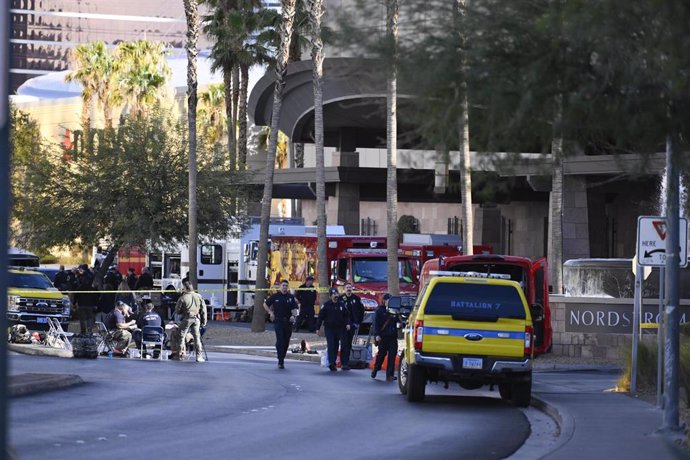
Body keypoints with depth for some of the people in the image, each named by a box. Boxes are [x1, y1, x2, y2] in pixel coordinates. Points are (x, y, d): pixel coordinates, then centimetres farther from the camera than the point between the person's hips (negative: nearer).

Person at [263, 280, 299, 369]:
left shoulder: (291, 297, 6)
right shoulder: (275, 296, 3)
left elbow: (294, 308, 1)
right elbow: (265, 304, 14)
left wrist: (293, 315, -19)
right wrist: (271, 313, 2)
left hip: (288, 321, 3)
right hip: (278, 321, -3)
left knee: (286, 342, 8)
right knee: (280, 341, -13)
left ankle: (282, 358, 22)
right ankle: (280, 361, -15)